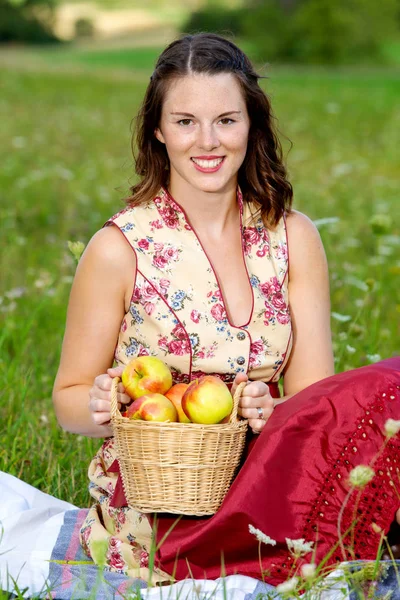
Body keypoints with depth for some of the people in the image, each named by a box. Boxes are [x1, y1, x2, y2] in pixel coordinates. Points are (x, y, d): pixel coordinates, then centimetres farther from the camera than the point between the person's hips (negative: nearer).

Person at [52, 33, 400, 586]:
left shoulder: (293, 238, 7)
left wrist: (274, 413, -19)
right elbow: (69, 400, 4)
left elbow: (313, 391, 4)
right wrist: (103, 409, -19)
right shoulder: (119, 249, -3)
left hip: (259, 482, 5)